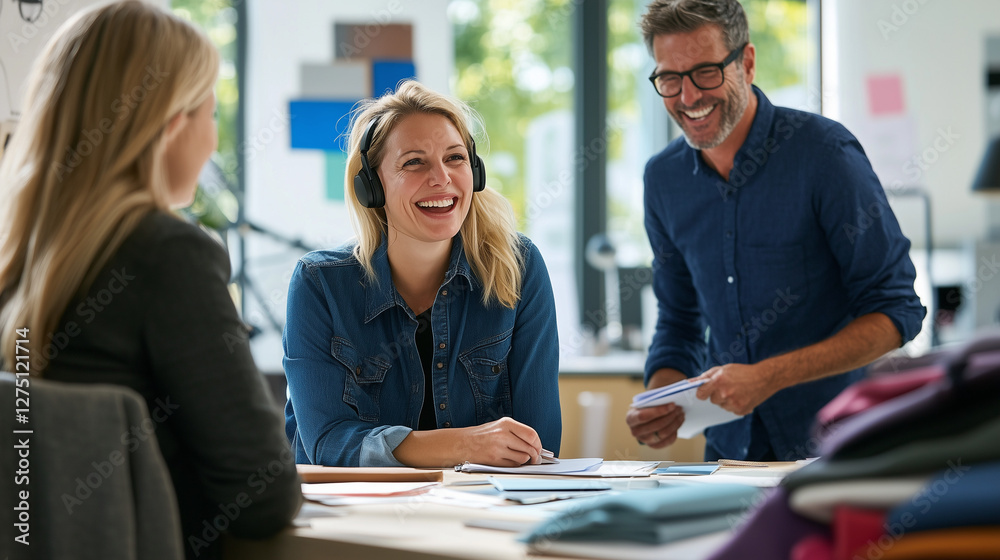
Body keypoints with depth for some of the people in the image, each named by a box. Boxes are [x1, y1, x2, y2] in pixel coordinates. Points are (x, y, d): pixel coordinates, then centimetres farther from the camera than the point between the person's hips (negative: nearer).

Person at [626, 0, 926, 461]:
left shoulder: (824, 152, -9)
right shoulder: (663, 177, 8)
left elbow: (895, 311, -9)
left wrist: (769, 376, -19)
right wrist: (662, 402, -1)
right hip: (730, 453, 4)